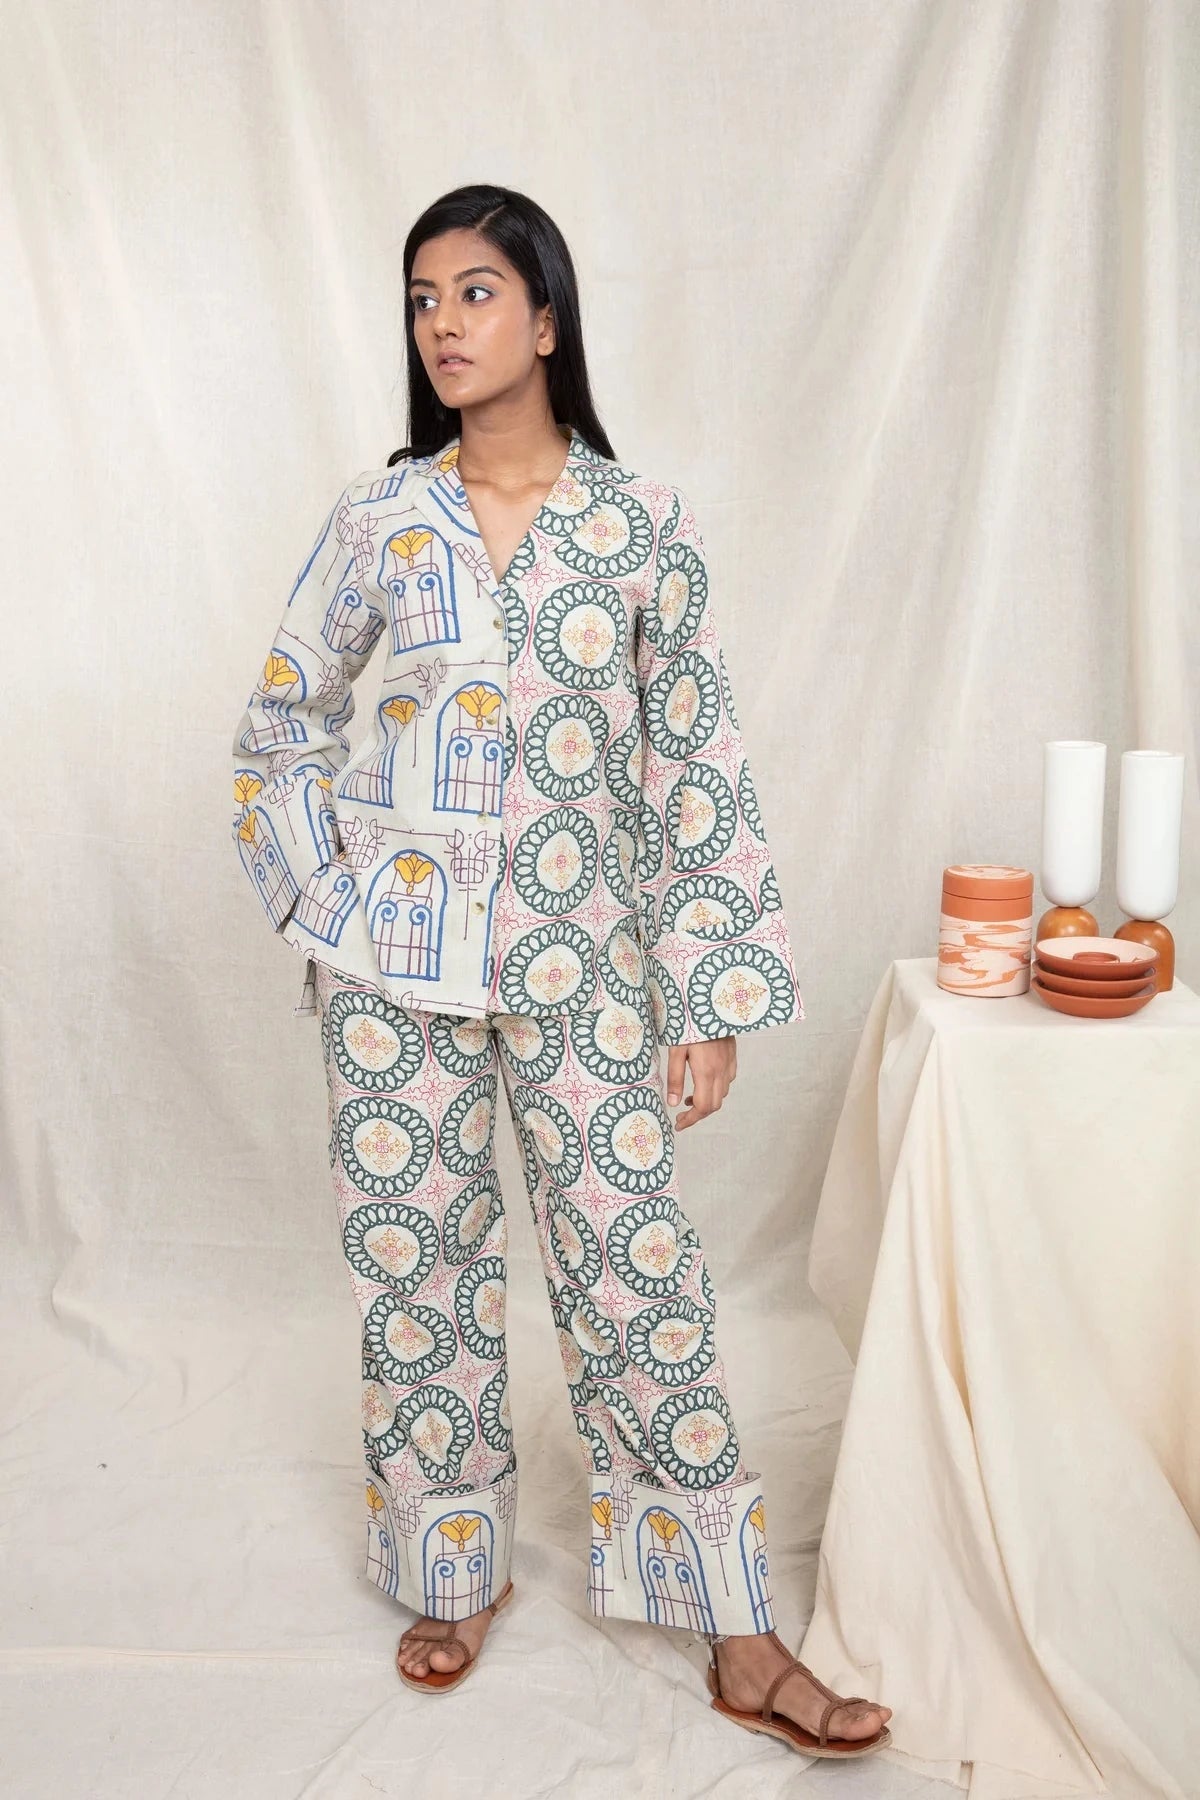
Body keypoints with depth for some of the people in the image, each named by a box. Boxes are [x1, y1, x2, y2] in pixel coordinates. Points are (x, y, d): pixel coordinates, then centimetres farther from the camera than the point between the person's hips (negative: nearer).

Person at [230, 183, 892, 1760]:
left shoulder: (644, 524, 0)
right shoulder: (377, 514, 3)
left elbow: (697, 767, -1)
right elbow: (281, 726, 12)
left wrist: (715, 999, -4)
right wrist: (325, 902, 0)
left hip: (582, 955, -1)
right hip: (396, 961, 2)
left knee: (637, 1269, 1)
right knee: (420, 1264, 9)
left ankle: (738, 1638, 14)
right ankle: (456, 1568, 31)